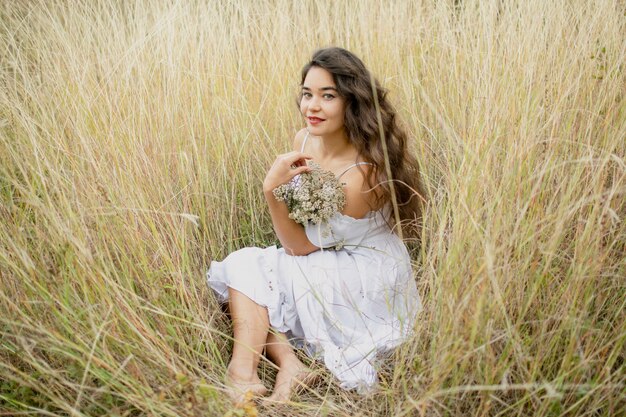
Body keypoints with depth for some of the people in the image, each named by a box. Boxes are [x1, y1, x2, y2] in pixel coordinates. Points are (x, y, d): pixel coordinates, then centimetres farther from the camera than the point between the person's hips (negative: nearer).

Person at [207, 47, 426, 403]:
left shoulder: (363, 172, -28)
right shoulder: (304, 140, -5)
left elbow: (301, 246, -21)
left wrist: (272, 190, -31)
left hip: (368, 280, -8)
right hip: (325, 266, 8)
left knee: (246, 271, -17)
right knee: (243, 265, -8)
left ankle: (245, 374, -12)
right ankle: (290, 364, -19)